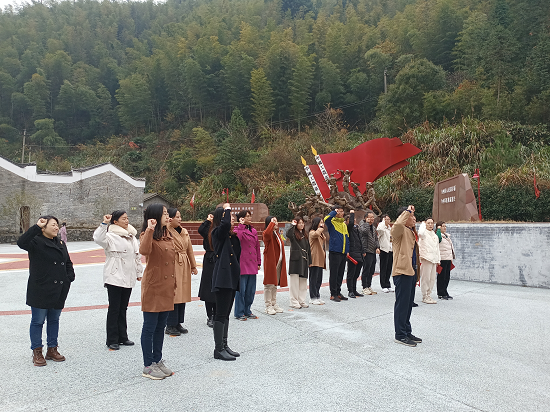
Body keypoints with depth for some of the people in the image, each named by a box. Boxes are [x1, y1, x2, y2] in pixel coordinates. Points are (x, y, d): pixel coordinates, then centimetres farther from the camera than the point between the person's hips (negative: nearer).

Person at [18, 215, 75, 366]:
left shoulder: (61, 244, 13)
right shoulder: (36, 242, -8)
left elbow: (68, 262, 20)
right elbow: (22, 242, -30)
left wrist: (69, 277, 7)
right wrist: (37, 227, -28)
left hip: (59, 290, 7)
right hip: (41, 290, -6)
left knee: (54, 320, 14)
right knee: (38, 321, 3)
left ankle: (52, 349, 25)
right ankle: (37, 352, 16)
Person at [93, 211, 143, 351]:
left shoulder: (132, 237, 14)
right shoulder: (111, 236, -8)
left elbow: (137, 256, 20)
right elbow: (98, 239, -30)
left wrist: (138, 272, 20)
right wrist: (104, 224, -35)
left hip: (128, 278, 7)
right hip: (114, 277, -7)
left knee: (123, 308, 14)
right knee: (114, 309, -1)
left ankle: (122, 337, 24)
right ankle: (112, 340, 9)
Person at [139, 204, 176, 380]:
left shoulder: (167, 236, 13)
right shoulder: (147, 235, -10)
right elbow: (144, 250, -34)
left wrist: (174, 284, 17)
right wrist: (150, 230, -35)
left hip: (166, 288, 8)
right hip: (152, 288, -8)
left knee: (160, 327, 16)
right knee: (150, 327, 2)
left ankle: (158, 360, 27)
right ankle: (148, 366, 13)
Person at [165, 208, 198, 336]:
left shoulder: (184, 232, 14)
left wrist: (193, 266, 19)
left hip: (184, 267, 7)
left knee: (183, 295, 10)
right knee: (173, 296, -5)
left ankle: (178, 323, 21)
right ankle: (170, 326, 5)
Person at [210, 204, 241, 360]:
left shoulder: (229, 234, 17)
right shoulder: (217, 232, -8)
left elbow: (237, 252, 16)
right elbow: (225, 223, -30)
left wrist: (235, 236, 5)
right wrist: (227, 209, -16)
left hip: (231, 276, 9)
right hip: (223, 276, -9)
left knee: (226, 313, 14)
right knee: (221, 314, -5)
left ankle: (224, 345, 23)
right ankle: (218, 349, 2)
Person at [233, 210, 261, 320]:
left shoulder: (253, 231, 15)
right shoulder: (238, 229, -4)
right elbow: (238, 238, -27)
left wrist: (258, 262, 15)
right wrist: (241, 225, -20)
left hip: (252, 265, 7)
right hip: (242, 264, -7)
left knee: (251, 290, 11)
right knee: (241, 289, -1)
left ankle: (247, 311, 24)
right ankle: (239, 313, 10)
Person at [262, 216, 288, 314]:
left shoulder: (277, 233, 18)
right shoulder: (267, 233, -10)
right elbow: (266, 233, -37)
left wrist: (283, 260, 15)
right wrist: (272, 222, -25)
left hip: (279, 262, 9)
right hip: (270, 262, -8)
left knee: (275, 284, 15)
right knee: (269, 284, -3)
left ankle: (274, 304, 24)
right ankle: (268, 306, 3)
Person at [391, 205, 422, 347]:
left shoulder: (411, 231, 20)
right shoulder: (399, 230, -11)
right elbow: (398, 224, -38)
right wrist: (408, 211, -22)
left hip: (411, 271, 10)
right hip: (402, 272, -10)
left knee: (408, 304, 16)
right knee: (402, 304, -4)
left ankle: (407, 332, 26)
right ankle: (400, 335, 4)